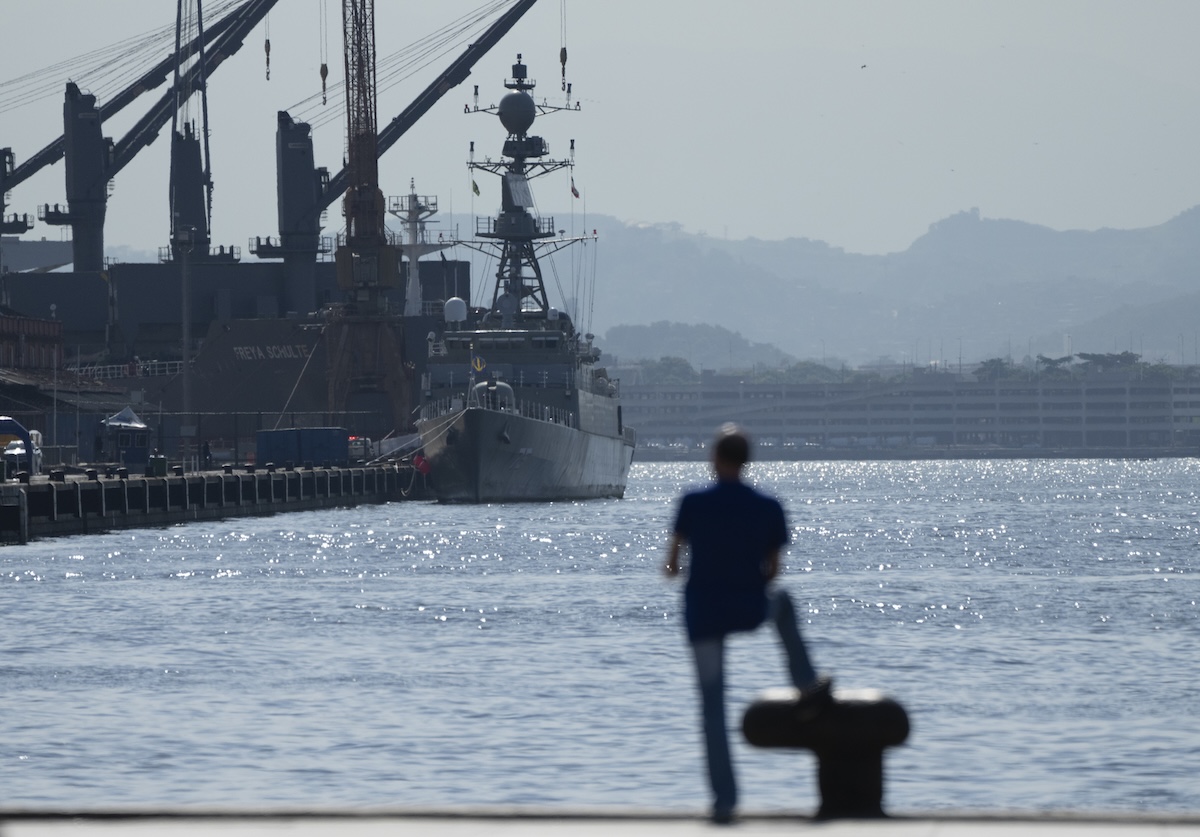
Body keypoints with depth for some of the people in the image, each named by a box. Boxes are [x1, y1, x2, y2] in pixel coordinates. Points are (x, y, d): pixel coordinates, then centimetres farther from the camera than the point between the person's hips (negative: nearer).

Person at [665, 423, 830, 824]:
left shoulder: (693, 504, -11)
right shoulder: (768, 508, -4)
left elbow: (672, 561, -5)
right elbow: (772, 569, 3)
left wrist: (673, 567, 19)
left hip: (704, 612, -2)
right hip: (751, 608, 2)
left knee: (712, 702, 6)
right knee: (782, 601, 37)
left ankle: (724, 800, 2)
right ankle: (808, 688, 34)